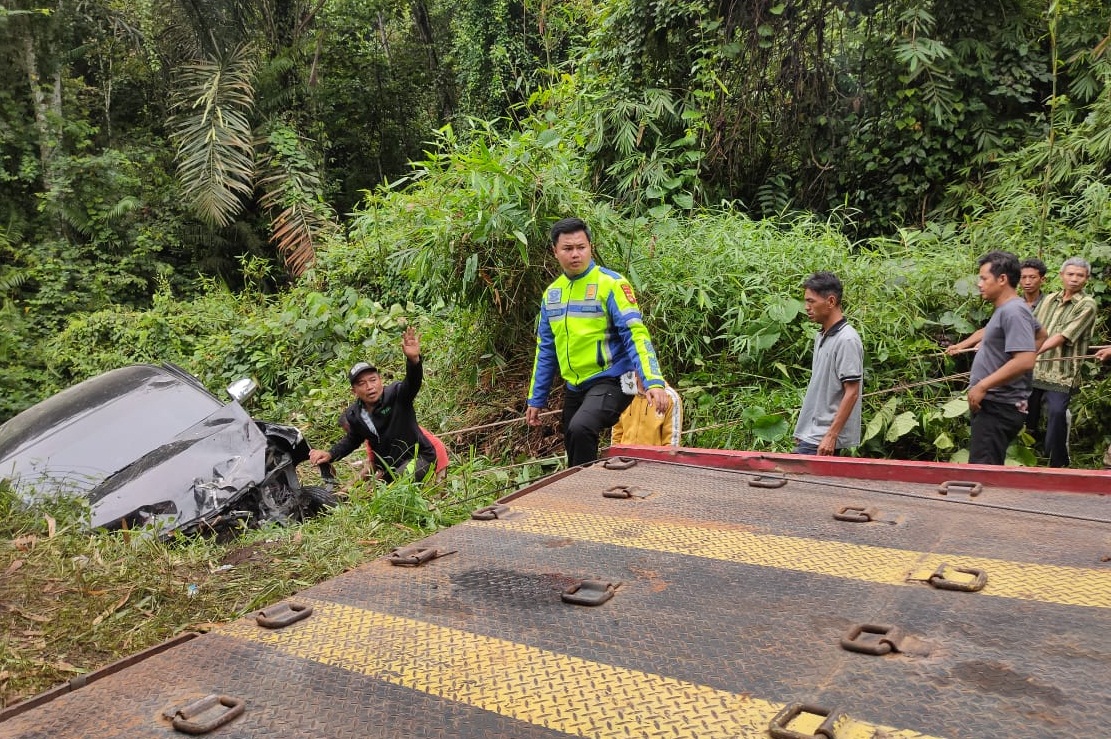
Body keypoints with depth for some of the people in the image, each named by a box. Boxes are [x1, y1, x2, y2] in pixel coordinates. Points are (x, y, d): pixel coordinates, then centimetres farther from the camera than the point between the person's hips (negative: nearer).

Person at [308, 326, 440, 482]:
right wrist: (330, 455, -1)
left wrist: (413, 360, -62)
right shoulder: (353, 415, -3)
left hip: (418, 457, -6)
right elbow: (352, 440, 15)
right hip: (386, 465, 7)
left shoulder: (396, 394, -20)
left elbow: (412, 383, -42)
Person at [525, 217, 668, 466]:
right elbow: (545, 350, 15)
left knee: (580, 429, -31)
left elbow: (635, 334, -18)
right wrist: (536, 399, 15)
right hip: (574, 388, 7)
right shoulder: (551, 293, 9)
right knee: (575, 462, 12)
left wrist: (653, 381, -31)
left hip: (610, 381, -6)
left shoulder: (611, 283, -10)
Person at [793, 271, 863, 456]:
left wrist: (831, 436, -21)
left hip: (823, 439, -9)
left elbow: (852, 393, -18)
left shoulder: (846, 340, -15)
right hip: (811, 434, 9)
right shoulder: (822, 337, 13)